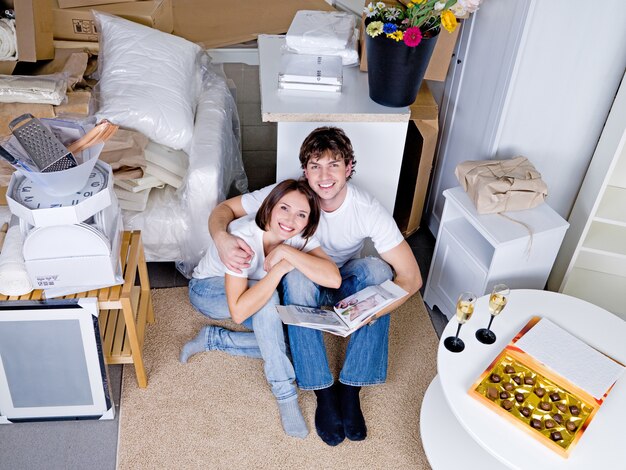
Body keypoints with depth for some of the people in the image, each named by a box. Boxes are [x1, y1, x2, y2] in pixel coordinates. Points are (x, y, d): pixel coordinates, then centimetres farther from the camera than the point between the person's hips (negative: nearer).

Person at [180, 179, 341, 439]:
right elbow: (238, 312, -43)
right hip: (207, 290, -5)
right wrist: (280, 268, -42)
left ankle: (212, 339, 2)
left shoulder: (299, 237, -21)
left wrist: (287, 252, -41)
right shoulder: (244, 239, -37)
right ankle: (285, 394, -26)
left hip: (248, 290, 5)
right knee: (265, 294, -36)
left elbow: (334, 279, -36)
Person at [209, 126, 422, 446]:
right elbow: (224, 209, -16)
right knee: (297, 274, -36)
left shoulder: (368, 211, -25)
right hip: (304, 286, 0)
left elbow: (411, 277, -26)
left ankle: (350, 388, -25)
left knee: (378, 269, -33)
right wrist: (222, 239, -41)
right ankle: (323, 391, -26)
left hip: (347, 284, 0)